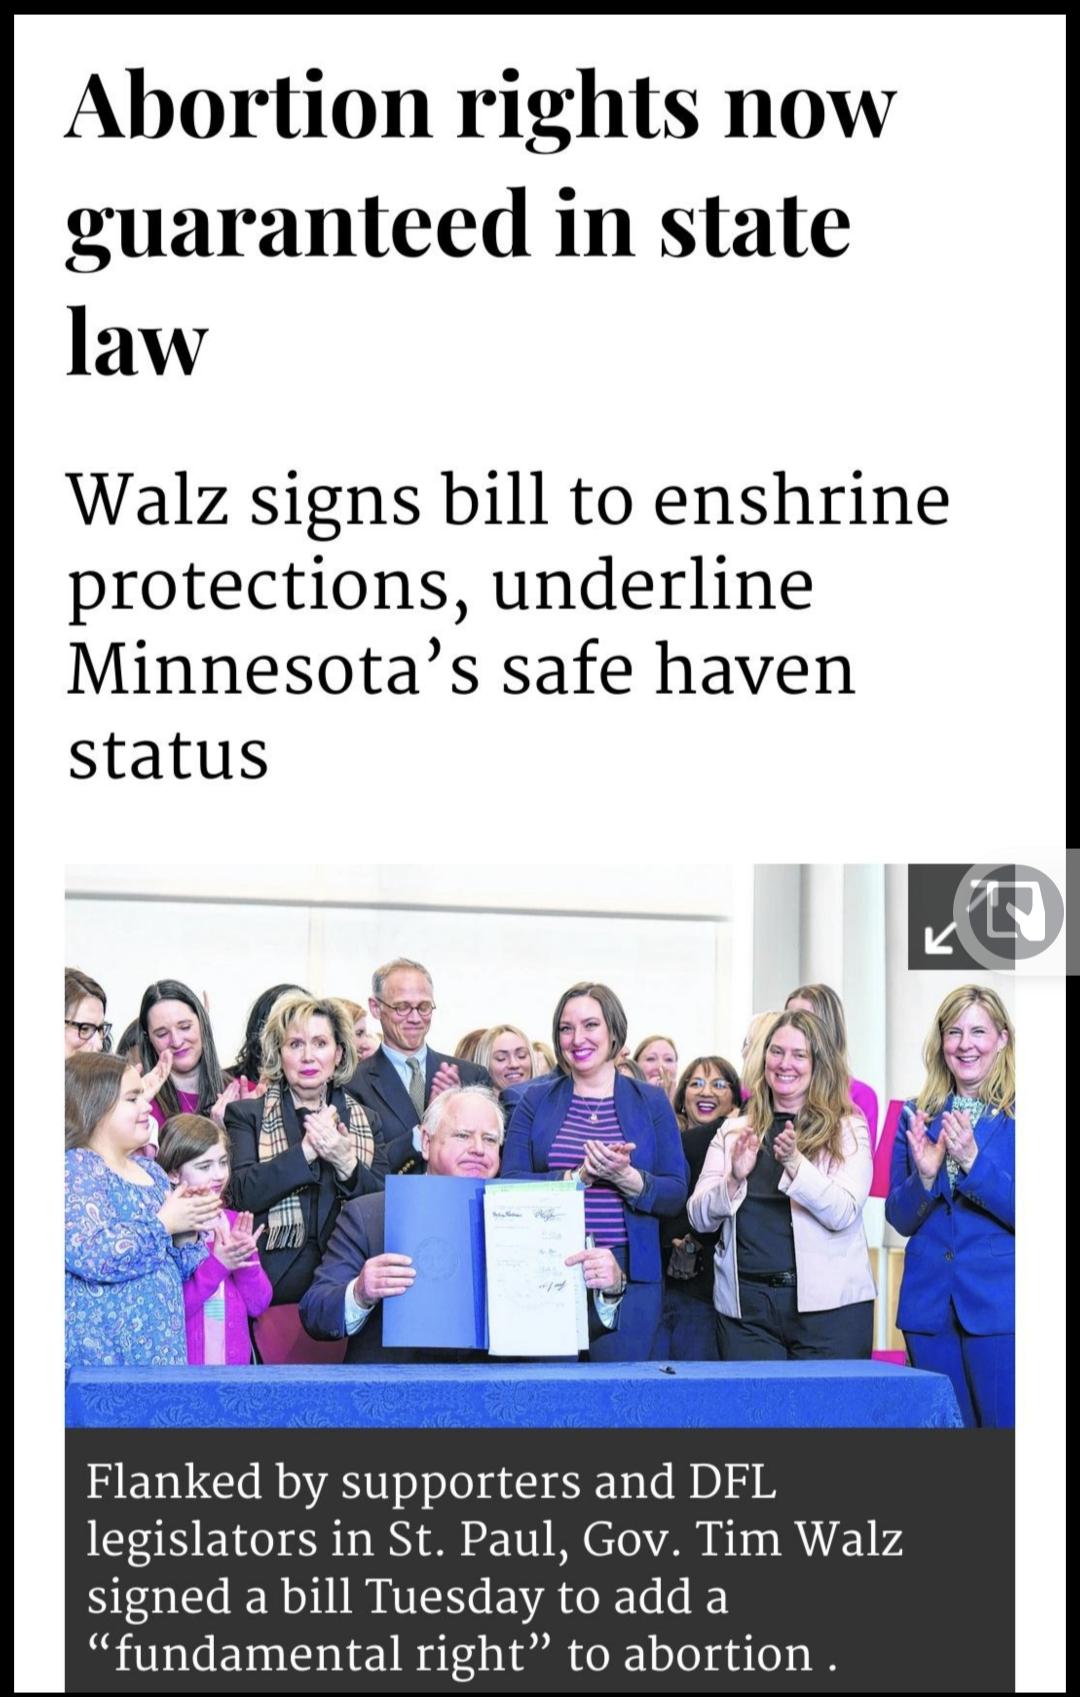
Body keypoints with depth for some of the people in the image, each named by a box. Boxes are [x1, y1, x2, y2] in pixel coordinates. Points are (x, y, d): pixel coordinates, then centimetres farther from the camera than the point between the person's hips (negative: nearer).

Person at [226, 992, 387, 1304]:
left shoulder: (365, 1120, 17)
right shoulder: (247, 1115, 10)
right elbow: (244, 1193, -5)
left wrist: (346, 1162, -9)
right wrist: (306, 1150, -13)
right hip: (279, 1276, -3)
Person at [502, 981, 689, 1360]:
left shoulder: (651, 1102, 8)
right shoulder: (534, 1101, 8)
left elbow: (676, 1195, 2)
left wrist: (626, 1178, -16)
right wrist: (578, 1177, -14)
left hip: (629, 1273, 0)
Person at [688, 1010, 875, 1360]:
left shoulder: (847, 1128, 3)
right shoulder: (733, 1131, 12)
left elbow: (842, 1214, -10)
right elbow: (699, 1218, 6)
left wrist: (795, 1163, -23)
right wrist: (734, 1180, -12)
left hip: (828, 1304, -2)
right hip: (745, 1306, 2)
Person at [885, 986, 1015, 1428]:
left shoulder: (1015, 1114, -2)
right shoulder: (917, 1115, 9)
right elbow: (900, 1219, 9)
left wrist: (973, 1161, -21)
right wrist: (923, 1176, -12)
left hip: (999, 1307, -4)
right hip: (930, 1308, 4)